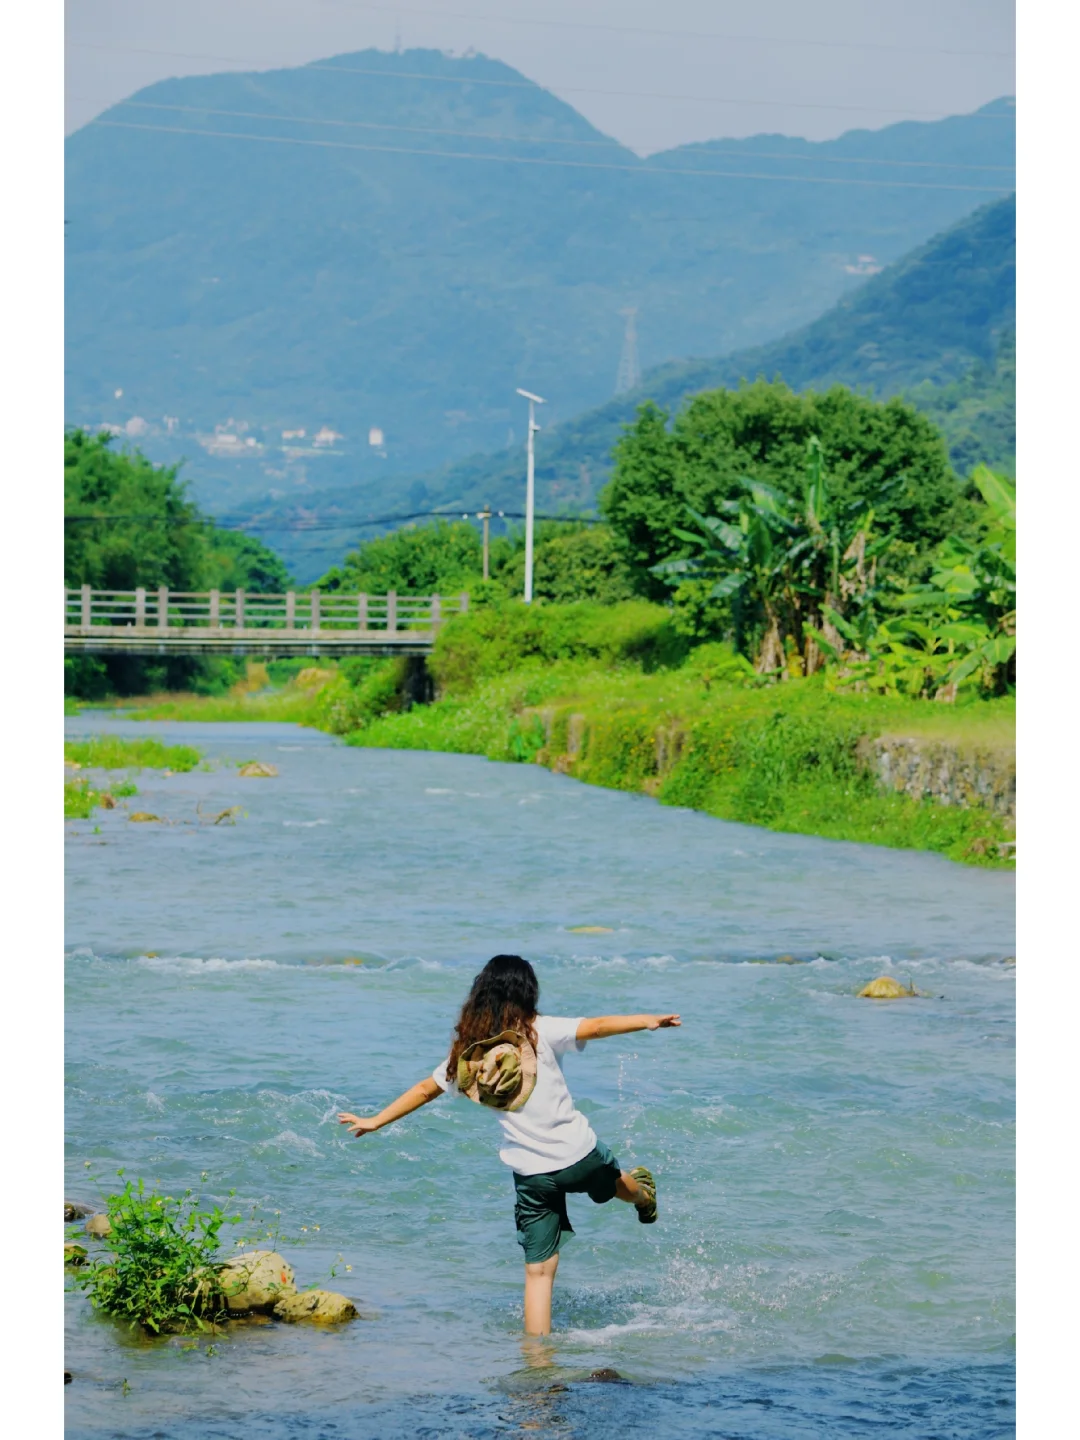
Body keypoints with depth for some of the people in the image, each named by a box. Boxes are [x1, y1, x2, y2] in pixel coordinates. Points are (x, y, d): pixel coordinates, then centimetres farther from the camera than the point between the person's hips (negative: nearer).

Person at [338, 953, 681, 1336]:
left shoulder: (467, 1051, 1)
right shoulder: (539, 1032, -10)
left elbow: (425, 1090, 9)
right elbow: (596, 1026, -20)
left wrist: (374, 1121, 20)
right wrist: (648, 1021, -23)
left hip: (531, 1174, 2)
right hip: (578, 1155, -2)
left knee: (538, 1270, 8)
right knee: (614, 1180, 34)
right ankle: (643, 1196, 65)